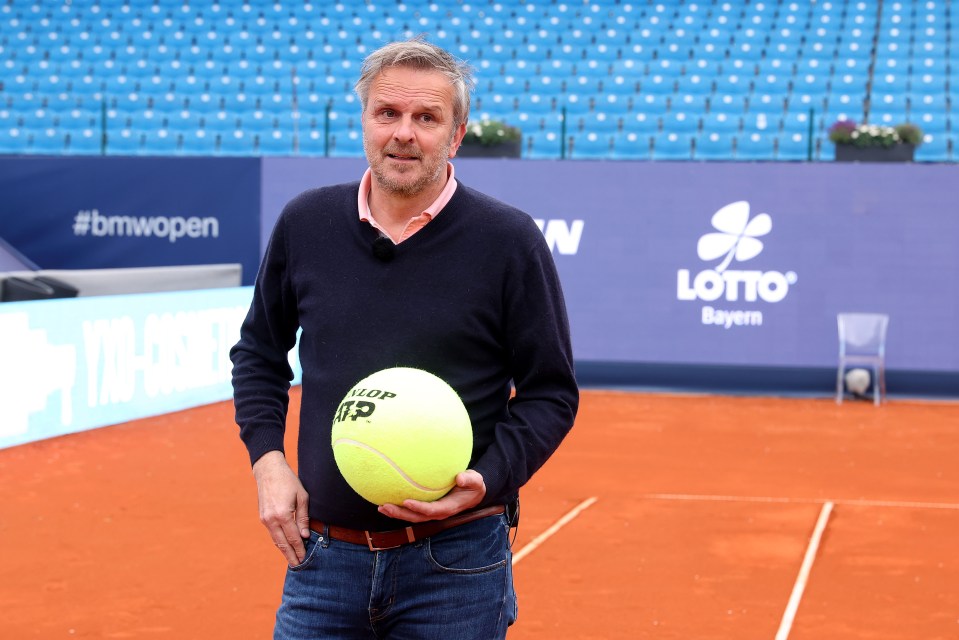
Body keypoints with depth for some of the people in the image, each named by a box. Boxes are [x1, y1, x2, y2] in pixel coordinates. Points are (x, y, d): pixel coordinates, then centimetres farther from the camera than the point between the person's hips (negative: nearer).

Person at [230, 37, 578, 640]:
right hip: (323, 555, 3)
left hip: (455, 563, -2)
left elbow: (551, 393, -2)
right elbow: (259, 351, 17)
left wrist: (487, 480, -17)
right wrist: (268, 459, 4)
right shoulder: (306, 224, 4)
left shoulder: (509, 240, -6)